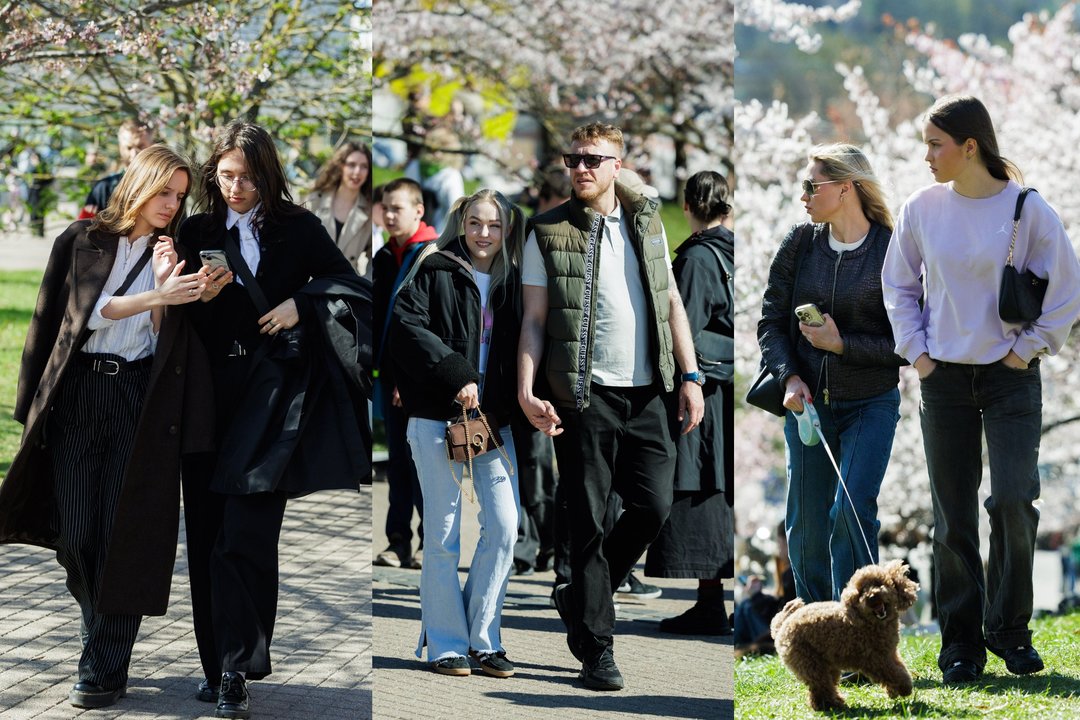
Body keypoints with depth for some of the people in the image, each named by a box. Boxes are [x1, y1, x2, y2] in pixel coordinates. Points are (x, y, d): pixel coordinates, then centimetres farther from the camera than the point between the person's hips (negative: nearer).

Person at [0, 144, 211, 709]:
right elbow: (87, 309, -7)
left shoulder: (172, 255, 11)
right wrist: (157, 296, -15)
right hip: (79, 393, 0)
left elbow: (167, 336, 6)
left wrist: (165, 282, -9)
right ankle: (100, 638, 22)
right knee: (76, 533, 0)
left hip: (140, 399, 0)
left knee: (122, 534, -5)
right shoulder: (82, 240, 6)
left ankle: (105, 672, -2)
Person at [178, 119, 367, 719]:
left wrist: (301, 304, -7)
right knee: (207, 537, 1)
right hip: (210, 394, 3)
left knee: (243, 539, -11)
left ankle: (235, 670, -9)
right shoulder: (197, 232, 11)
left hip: (271, 393, -3)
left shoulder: (297, 229, 6)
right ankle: (218, 663, 9)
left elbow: (349, 284, 9)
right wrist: (201, 298, -10)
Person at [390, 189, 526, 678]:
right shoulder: (435, 274, -1)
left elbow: (521, 350, 15)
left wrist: (512, 406, 0)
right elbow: (407, 326, -14)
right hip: (439, 418, -4)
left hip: (495, 418, 4)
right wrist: (456, 376, -20)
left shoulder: (512, 282, 12)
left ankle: (483, 638, 8)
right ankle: (446, 644, 7)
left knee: (504, 527, -2)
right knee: (443, 534, -1)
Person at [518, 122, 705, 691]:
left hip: (650, 393, 4)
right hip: (585, 395, -4)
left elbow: (671, 303, 15)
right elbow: (534, 319, -1)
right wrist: (526, 391, -12)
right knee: (588, 522, -2)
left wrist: (690, 377, 7)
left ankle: (580, 599, 22)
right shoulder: (548, 233, 1)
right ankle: (596, 649, 4)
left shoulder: (646, 223, 12)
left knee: (652, 507, -1)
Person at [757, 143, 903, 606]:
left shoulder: (892, 251, -9)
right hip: (807, 401, 4)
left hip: (871, 404, -4)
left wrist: (842, 345, -16)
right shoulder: (799, 244, 2)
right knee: (805, 523, 5)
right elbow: (771, 321, 6)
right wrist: (790, 377, -10)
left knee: (852, 512, -16)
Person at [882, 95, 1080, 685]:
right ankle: (960, 642, 13)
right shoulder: (922, 209, 0)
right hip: (944, 377, 2)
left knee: (1013, 502, -11)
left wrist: (1028, 347, -4)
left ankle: (1009, 629, 7)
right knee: (953, 517, 4)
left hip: (1011, 376, -2)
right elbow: (899, 285, 13)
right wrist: (915, 349, 4)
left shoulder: (1027, 208, -9)